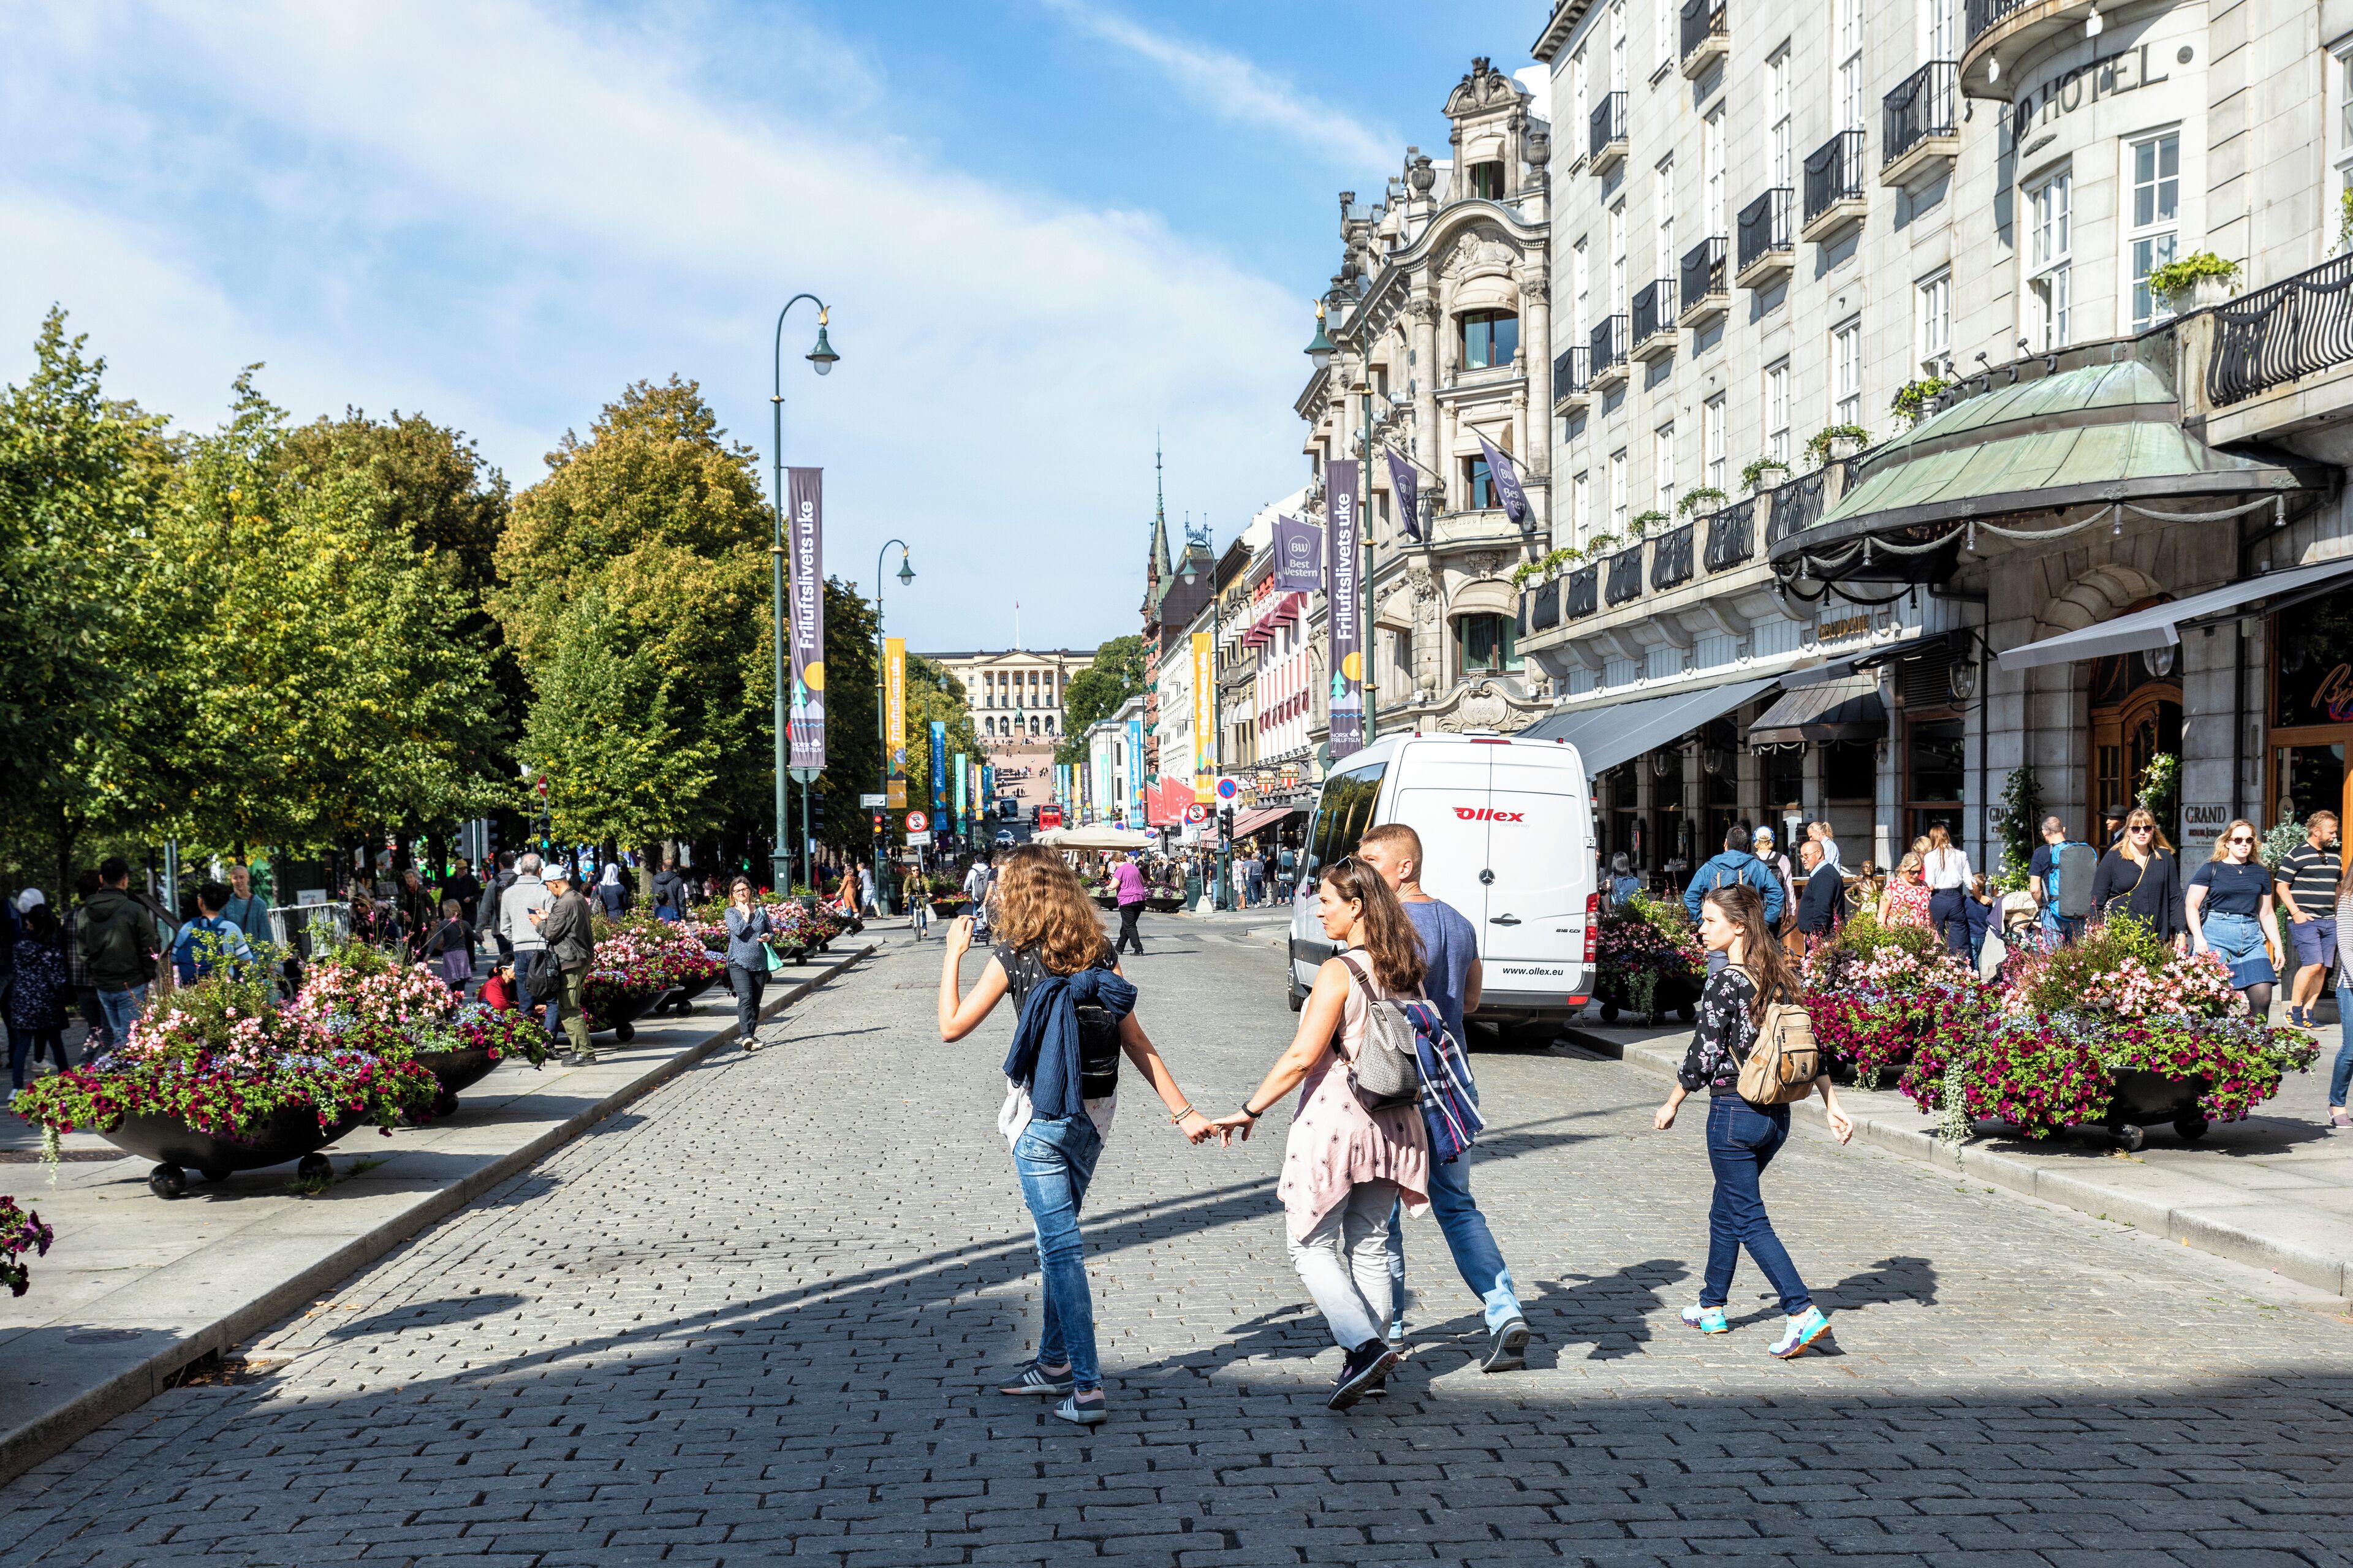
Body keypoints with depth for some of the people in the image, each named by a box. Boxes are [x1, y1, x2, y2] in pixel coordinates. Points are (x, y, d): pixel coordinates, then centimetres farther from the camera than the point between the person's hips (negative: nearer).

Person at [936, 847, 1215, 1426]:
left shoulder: (1014, 955, -9)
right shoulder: (1100, 955, 4)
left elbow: (952, 1027, -3)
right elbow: (1137, 1042, 0)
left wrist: (953, 955, 8)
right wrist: (1182, 1111, 2)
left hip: (1042, 1115, -5)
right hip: (1094, 1113, 6)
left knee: (1060, 1244, -2)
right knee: (1056, 1235, 21)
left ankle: (1087, 1389, -4)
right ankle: (1055, 1362, 33)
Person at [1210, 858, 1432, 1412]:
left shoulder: (1339, 971, -16)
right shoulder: (1404, 970, 5)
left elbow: (1302, 1058, -19)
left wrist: (1250, 1110, -12)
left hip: (1334, 1121, -7)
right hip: (1391, 1126, 7)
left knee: (1312, 1247, 4)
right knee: (1370, 1246, 15)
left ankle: (1364, 1346, -10)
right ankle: (1371, 1360, 18)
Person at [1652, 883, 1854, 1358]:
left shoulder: (1725, 983, -16)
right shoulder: (1779, 978, 6)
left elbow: (1703, 1056, -15)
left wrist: (1671, 1105, -1)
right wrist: (1833, 1106, 12)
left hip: (1734, 1112, -8)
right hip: (1777, 1114, 8)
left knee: (1749, 1220, -2)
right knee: (1726, 1212, 20)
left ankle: (1803, 1313, -11)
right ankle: (1712, 1306, 30)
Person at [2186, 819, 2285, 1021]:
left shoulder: (2260, 873, 17)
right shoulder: (2212, 869, 4)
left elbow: (2266, 914, 23)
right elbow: (2191, 905, -1)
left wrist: (2277, 947, 17)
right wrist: (2198, 938, -14)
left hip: (2251, 938, 4)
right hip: (2216, 936, -4)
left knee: (2262, 995, -10)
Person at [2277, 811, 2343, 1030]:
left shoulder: (2334, 855, 15)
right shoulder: (2296, 855, -6)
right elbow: (2282, 886, -6)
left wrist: (2338, 911, 16)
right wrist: (2297, 913, -13)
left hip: (2329, 921, 7)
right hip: (2305, 921, -7)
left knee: (2322, 969, 3)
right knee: (2313, 964, -16)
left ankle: (2307, 1014, 7)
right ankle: (2293, 1011, -6)